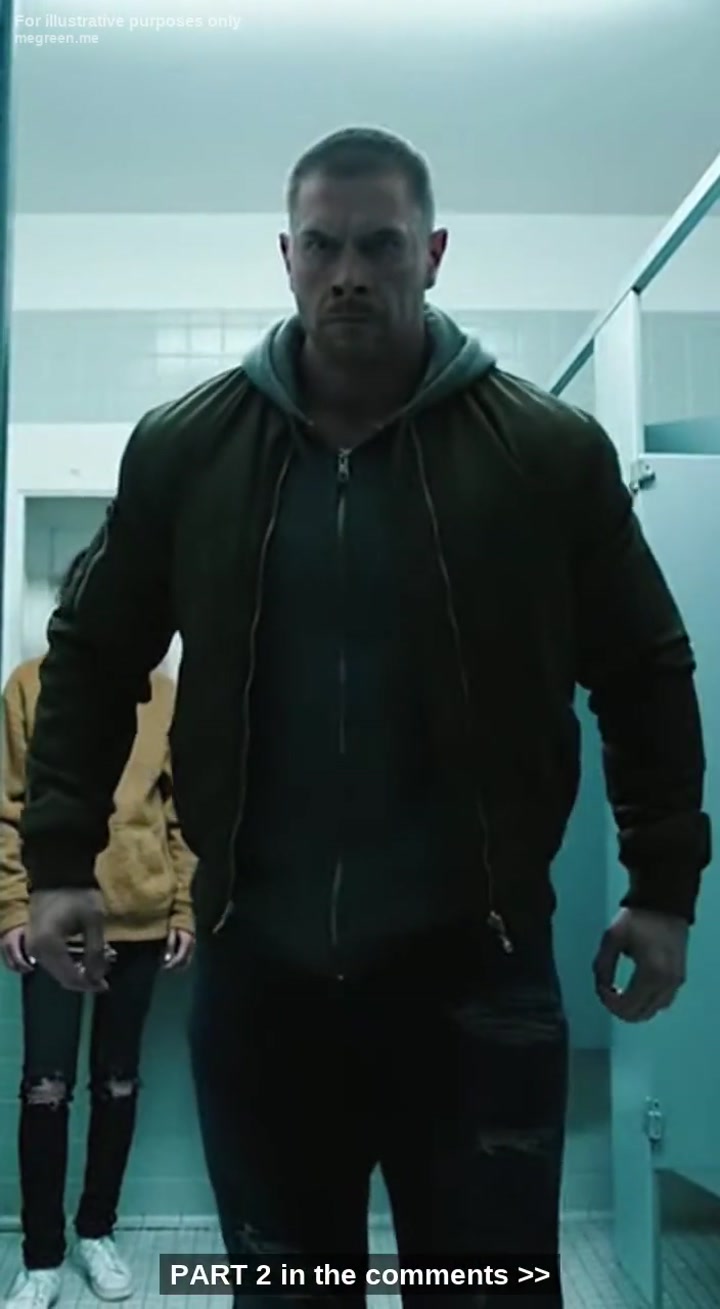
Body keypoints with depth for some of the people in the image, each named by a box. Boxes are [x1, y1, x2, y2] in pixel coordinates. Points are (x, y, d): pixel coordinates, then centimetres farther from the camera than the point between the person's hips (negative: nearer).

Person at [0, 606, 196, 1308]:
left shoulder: (163, 694, 5)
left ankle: (97, 1231, 28)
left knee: (118, 1083, 12)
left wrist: (185, 909, 1)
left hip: (141, 920, 2)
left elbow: (184, 810, 5)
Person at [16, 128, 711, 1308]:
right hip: (257, 966, 2)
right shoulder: (183, 448, 1)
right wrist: (61, 858, 3)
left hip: (474, 963, -1)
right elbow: (92, 654, 9)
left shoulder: (548, 450, -4)